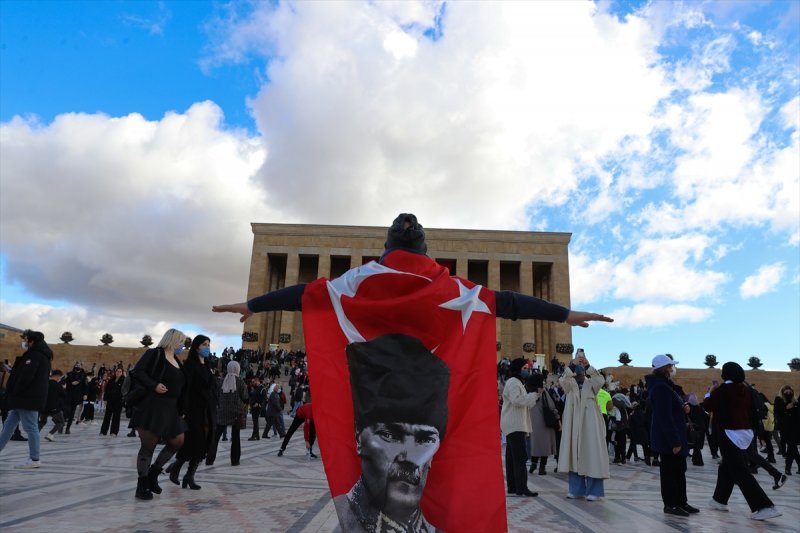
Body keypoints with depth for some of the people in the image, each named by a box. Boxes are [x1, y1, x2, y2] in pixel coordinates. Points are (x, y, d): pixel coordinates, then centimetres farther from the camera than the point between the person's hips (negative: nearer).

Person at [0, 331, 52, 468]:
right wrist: (13, 395, 14)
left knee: (31, 427, -5)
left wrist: (15, 392, -11)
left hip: (28, 397, -10)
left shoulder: (35, 355, -16)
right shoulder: (40, 355, 16)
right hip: (26, 397, 10)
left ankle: (34, 459, 1)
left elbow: (26, 377, -24)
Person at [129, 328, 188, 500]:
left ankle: (153, 473, 25)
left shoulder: (177, 361, 16)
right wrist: (154, 385, -25)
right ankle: (142, 485, 14)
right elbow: (136, 372, -14)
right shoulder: (155, 353, -6)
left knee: (177, 442, 9)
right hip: (151, 406, -8)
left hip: (171, 408, 8)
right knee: (148, 445, 0)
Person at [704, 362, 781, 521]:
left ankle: (765, 506, -14)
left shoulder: (721, 390, -12)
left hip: (730, 433, -7)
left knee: (741, 472, -6)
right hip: (746, 433, 7)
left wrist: (709, 394, 17)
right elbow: (751, 409, 16)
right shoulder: (746, 390, 4)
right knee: (727, 467, 19)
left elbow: (708, 406, -1)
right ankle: (720, 499, 28)